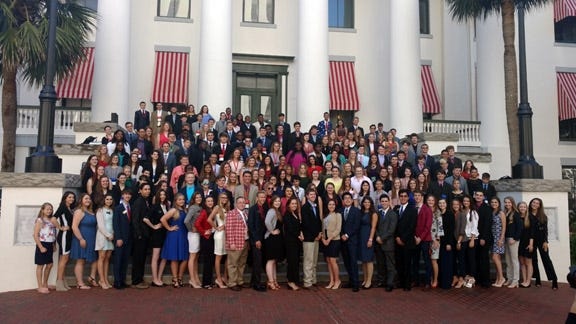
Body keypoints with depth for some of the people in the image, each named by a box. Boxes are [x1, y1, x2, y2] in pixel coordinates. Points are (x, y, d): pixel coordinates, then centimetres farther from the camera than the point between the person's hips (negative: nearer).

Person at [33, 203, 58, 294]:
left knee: (49, 265, 12)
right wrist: (41, 247, -17)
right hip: (43, 244, -7)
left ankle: (45, 284, 26)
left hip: (50, 245, 7)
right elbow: (36, 235, -12)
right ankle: (40, 287, 5)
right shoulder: (39, 220, -8)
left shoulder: (52, 220, 9)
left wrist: (53, 245, 5)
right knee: (40, 265, 1)